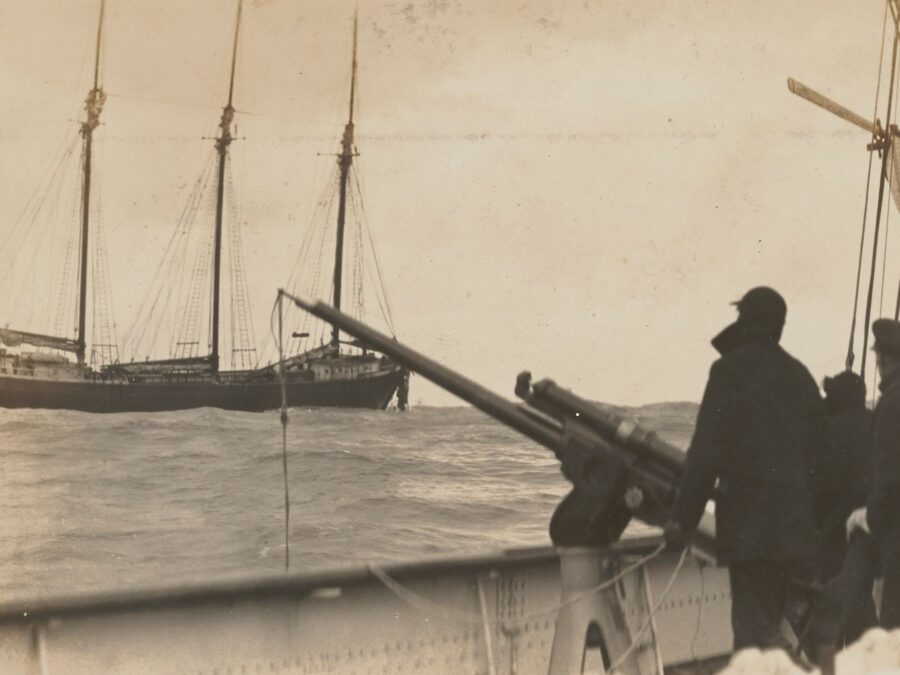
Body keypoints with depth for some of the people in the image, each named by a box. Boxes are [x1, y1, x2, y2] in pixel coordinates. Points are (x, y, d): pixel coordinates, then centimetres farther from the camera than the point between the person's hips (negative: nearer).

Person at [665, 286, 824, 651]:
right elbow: (815, 448, 18)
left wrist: (683, 517, -7)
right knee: (768, 620, 14)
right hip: (794, 521, 7)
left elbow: (706, 449, -11)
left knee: (752, 626, -8)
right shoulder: (800, 375, 15)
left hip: (748, 516, -7)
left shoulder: (731, 370, -6)